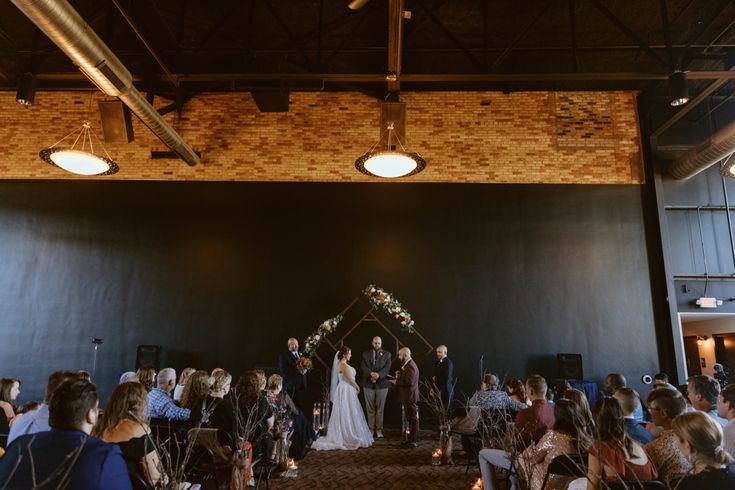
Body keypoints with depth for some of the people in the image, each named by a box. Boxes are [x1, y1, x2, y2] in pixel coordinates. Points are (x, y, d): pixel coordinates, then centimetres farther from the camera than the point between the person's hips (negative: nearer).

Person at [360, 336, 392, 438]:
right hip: (368, 384, 1)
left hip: (382, 384, -1)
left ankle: (379, 430, 8)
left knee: (380, 408, 2)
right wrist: (371, 373, -21)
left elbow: (387, 367, -5)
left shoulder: (386, 354, 7)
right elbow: (363, 366, -3)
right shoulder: (365, 354, 9)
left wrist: (378, 375, -21)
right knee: (370, 408, 4)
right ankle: (371, 429, 10)